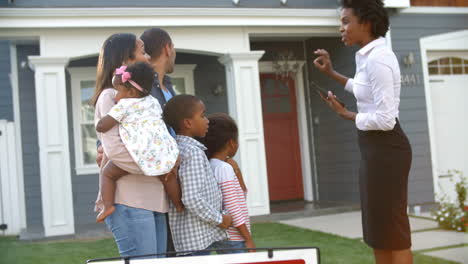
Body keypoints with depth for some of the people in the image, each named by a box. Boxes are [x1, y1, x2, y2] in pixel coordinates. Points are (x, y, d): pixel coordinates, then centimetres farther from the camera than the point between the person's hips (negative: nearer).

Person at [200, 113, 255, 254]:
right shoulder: (225, 169, -17)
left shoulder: (210, 167, 8)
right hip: (234, 240, -9)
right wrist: (249, 240, -15)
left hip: (221, 238, 9)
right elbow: (233, 209, -19)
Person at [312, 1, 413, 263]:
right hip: (377, 148, 10)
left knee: (393, 232, -3)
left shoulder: (377, 59, -20)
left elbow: (385, 120, -24)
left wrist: (346, 114, -9)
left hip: (385, 149, -10)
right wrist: (331, 73, 31)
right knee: (380, 230, 15)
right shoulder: (372, 55, 11)